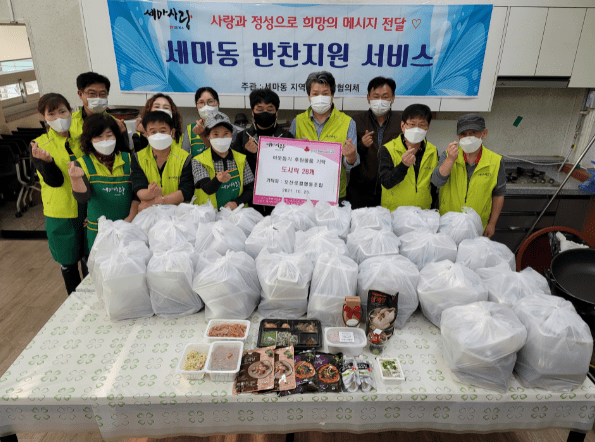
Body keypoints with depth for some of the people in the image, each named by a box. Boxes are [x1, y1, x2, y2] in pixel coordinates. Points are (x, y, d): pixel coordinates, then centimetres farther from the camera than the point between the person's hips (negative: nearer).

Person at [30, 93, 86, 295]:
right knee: (68, 263, 12)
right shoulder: (39, 145, -5)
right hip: (61, 214, -1)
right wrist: (46, 160, -34)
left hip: (87, 210, 2)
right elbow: (54, 181, -17)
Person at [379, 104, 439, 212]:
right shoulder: (387, 150, -1)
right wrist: (403, 165, -26)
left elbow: (435, 186, 18)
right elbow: (386, 183, -13)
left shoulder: (433, 152, 10)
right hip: (392, 212, -3)